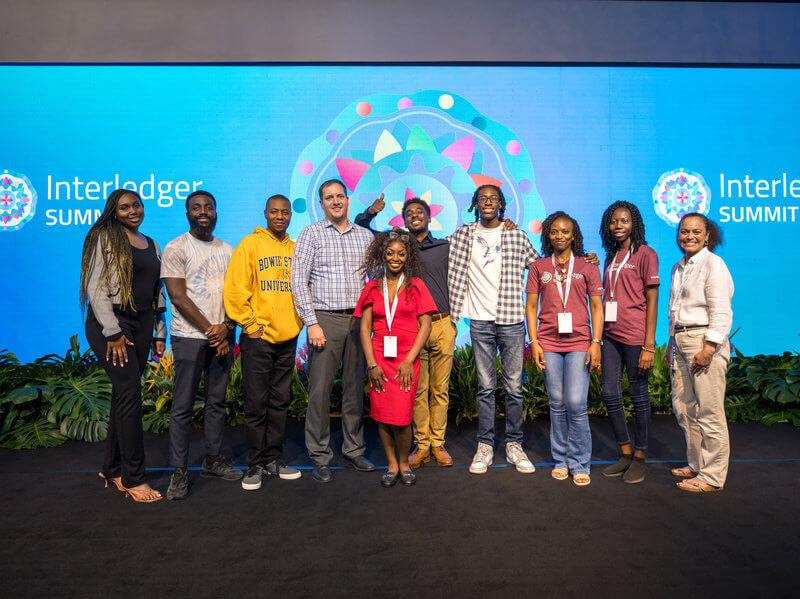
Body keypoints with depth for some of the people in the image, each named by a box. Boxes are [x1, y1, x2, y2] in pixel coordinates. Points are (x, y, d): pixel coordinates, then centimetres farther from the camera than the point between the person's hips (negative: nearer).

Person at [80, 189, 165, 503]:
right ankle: (133, 477, -4)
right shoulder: (105, 238, -1)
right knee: (130, 392, -12)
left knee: (123, 394, 8)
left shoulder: (152, 246, 17)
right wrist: (113, 332, -14)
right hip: (109, 323, -6)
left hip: (141, 325, 6)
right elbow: (96, 287, -8)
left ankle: (112, 468, 20)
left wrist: (159, 332, 14)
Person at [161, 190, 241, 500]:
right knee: (183, 405, -2)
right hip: (190, 336, -5)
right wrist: (209, 329, -12)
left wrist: (226, 327, -5)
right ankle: (179, 472, 7)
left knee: (217, 401, 10)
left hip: (223, 336, 5)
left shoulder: (227, 250, 14)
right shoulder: (176, 248, -1)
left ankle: (213, 460, 23)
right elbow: (178, 296, -9)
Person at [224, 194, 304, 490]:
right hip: (258, 338, -4)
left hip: (288, 338, 4)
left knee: (280, 401, 11)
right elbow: (235, 290, -6)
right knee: (256, 404, 2)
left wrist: (298, 322, 7)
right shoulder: (249, 245, -2)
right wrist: (251, 325, -9)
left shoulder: (296, 249, 11)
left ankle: (273, 458, 23)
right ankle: (256, 464, 14)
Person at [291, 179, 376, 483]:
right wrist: (312, 323, -10)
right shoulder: (311, 234, 4)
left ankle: (354, 450, 22)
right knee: (320, 389, -2)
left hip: (359, 320, 3)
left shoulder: (365, 236, 13)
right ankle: (320, 457, 10)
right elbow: (298, 281, -3)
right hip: (325, 319, -3)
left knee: (355, 387, 9)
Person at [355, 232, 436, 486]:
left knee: (400, 417, -8)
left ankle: (404, 463, 17)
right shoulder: (372, 288, 10)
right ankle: (392, 464, 23)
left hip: (406, 358, -2)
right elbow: (365, 328, 5)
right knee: (382, 415, 4)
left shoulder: (416, 286, 5)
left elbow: (425, 325, -1)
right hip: (379, 358, 2)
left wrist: (409, 360, -10)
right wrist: (372, 364, -6)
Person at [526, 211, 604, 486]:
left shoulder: (587, 267, 7)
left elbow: (597, 306, 5)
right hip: (548, 343, 1)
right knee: (557, 404, 7)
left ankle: (579, 464, 9)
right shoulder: (538, 267, 9)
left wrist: (596, 342, -4)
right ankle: (561, 461, 20)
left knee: (576, 404, -7)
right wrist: (534, 342, 0)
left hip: (579, 343, -1)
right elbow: (531, 306, 8)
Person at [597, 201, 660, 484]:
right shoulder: (611, 257, 16)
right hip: (610, 334, 6)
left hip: (634, 336, -6)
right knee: (610, 394, 7)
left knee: (638, 395, 4)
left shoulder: (645, 254, -3)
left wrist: (649, 345, -13)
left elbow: (652, 301, -7)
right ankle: (625, 453, 23)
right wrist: (598, 338, 13)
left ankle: (639, 458, 17)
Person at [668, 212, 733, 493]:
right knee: (683, 406, 12)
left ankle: (712, 476, 8)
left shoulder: (713, 264, -8)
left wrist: (708, 348, -19)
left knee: (709, 412, -3)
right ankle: (697, 464, 27)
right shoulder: (679, 267, 17)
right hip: (681, 341, 8)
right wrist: (671, 344, 20)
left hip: (705, 341, -8)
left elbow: (721, 313, -14)